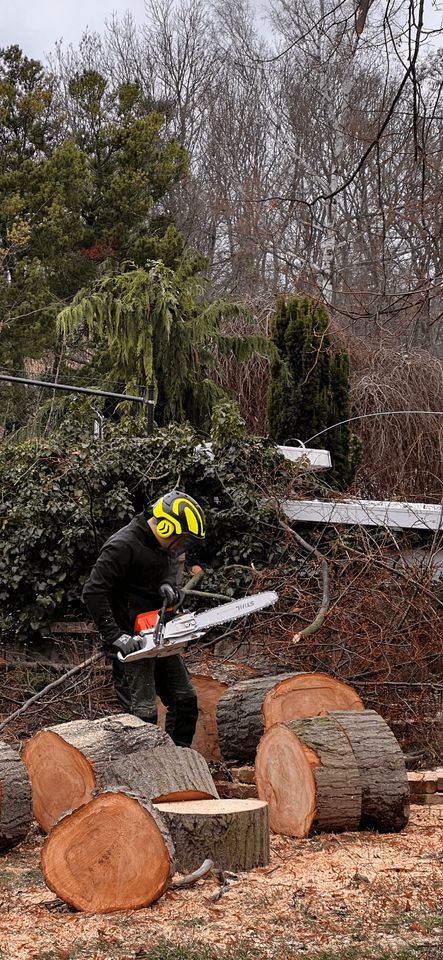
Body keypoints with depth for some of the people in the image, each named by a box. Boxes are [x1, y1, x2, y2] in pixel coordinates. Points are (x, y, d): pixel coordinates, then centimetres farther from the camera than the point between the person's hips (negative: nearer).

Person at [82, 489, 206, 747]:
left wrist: (168, 585, -4)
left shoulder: (165, 545, 6)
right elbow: (93, 592, -22)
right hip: (132, 643, -9)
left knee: (185, 701, 11)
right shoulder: (123, 546, -20)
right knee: (143, 714, -12)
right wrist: (115, 637, -26)